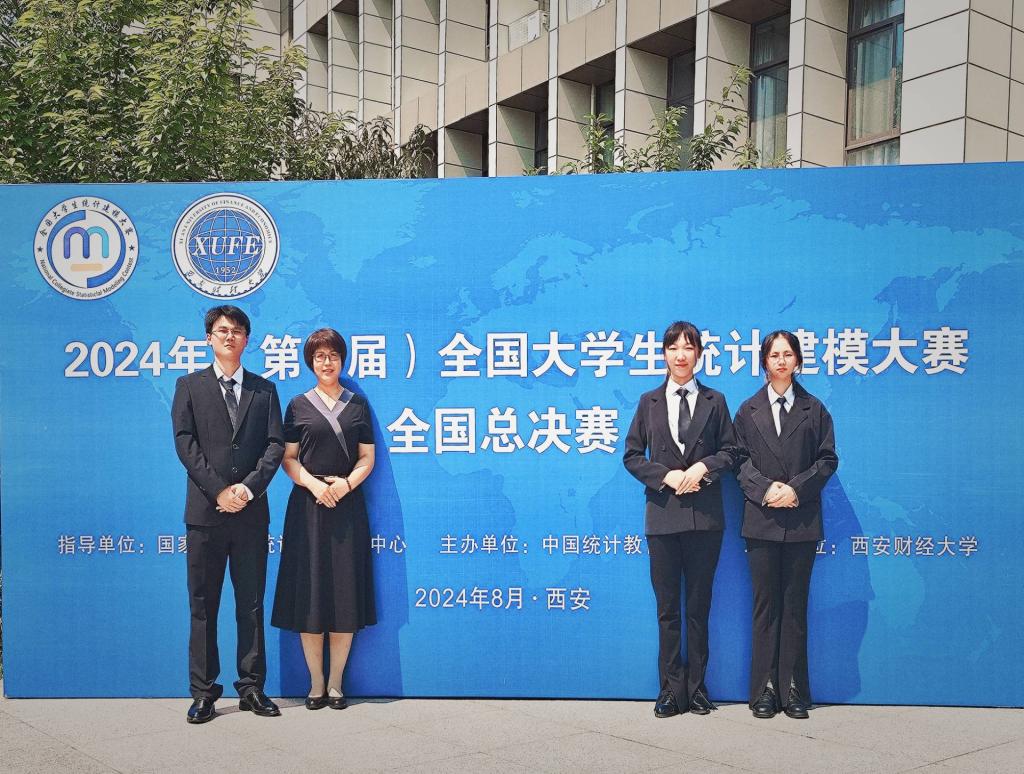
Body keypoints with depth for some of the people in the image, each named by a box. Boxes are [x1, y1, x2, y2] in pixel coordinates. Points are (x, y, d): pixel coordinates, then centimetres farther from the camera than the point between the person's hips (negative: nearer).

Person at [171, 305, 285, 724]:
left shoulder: (264, 390, 12)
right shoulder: (190, 386, 8)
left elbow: (275, 445, 3)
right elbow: (185, 443, -3)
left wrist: (249, 487, -12)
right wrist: (218, 490, -12)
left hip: (251, 511, 1)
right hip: (205, 510, -1)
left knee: (251, 604, 7)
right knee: (203, 606, 3)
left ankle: (252, 687, 15)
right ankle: (203, 691, 11)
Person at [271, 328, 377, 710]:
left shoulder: (358, 404, 9)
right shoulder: (298, 405, 6)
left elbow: (367, 457, 7)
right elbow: (288, 459, 4)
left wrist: (346, 484, -11)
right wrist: (313, 483, -13)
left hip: (348, 506, 1)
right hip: (308, 506, -1)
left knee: (345, 593, 2)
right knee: (309, 593, 1)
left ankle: (336, 683, 12)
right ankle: (316, 683, 11)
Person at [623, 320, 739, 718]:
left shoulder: (714, 401, 7)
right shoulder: (649, 402, 8)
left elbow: (730, 451, 5)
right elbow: (632, 455, 5)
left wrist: (703, 468, -13)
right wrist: (665, 475, -10)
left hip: (704, 515, 0)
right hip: (663, 514, 1)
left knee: (699, 606, 7)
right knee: (667, 608, 5)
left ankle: (696, 688, 17)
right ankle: (671, 690, 13)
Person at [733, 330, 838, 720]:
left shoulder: (814, 409, 8)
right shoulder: (749, 410, 8)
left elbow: (828, 459, 3)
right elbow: (741, 459, 4)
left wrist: (796, 488, -11)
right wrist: (765, 489, -13)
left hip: (802, 519, 0)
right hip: (761, 519, 0)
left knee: (795, 604, 4)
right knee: (765, 604, 3)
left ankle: (793, 690, 11)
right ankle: (765, 689, 8)